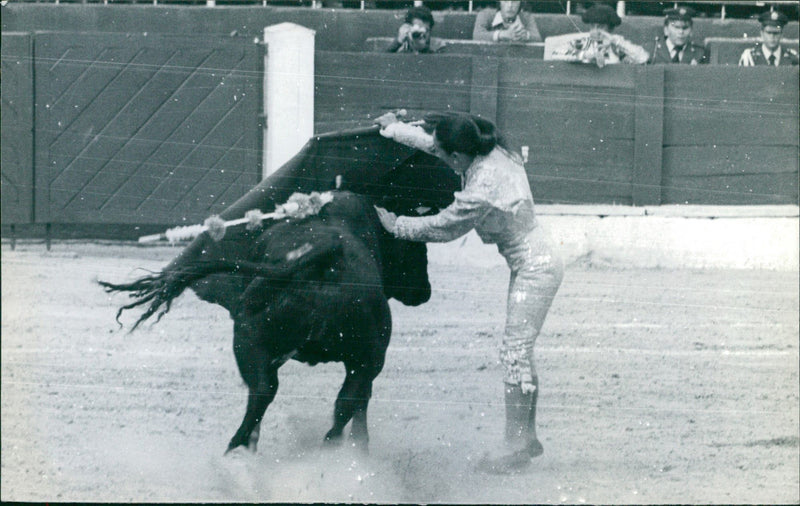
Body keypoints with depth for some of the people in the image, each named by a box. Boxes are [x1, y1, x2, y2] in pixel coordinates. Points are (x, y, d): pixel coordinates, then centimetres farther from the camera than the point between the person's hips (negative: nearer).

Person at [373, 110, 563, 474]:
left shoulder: (480, 192, -29)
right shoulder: (494, 153, -3)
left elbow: (441, 228, -13)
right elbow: (432, 144, 15)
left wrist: (396, 225, 1)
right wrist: (395, 129, 23)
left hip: (534, 272, -10)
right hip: (536, 264, 10)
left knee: (515, 354, -8)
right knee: (520, 353, 16)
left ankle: (515, 448, -5)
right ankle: (528, 438, 23)